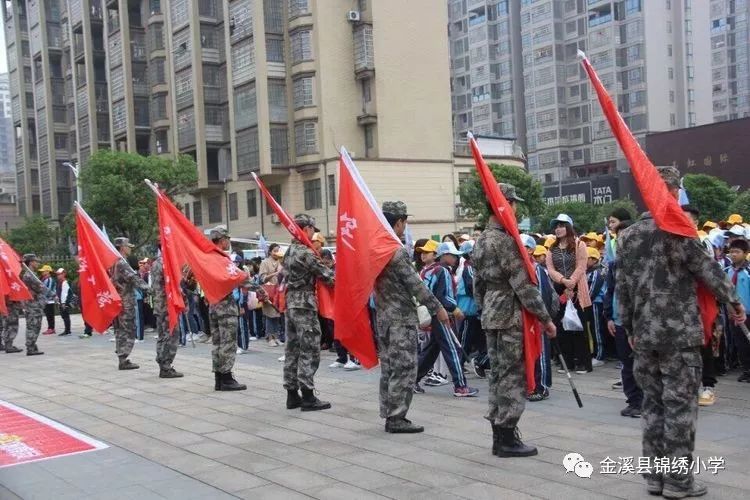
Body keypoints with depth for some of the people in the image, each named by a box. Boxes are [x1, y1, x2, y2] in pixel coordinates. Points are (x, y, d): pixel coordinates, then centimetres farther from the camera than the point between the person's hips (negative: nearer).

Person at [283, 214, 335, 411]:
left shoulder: (290, 252, 13)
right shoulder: (305, 253, -16)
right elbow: (326, 275, -14)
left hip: (291, 304, 9)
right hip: (305, 306, -9)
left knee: (292, 350, 11)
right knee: (309, 351, -4)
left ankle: (292, 395, 15)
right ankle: (308, 397, -2)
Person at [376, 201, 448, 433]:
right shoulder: (397, 251, -17)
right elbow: (415, 285, -17)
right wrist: (437, 309, -9)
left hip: (383, 315, 9)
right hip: (401, 317, -9)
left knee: (388, 367, 13)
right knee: (404, 368, -3)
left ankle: (389, 414, 19)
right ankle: (396, 417, 0)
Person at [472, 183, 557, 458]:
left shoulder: (480, 241, 13)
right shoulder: (505, 240, -16)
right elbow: (523, 285, -17)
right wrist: (546, 318, -11)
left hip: (490, 317, 9)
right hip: (510, 317, -9)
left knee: (498, 374, 13)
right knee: (512, 377, -3)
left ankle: (499, 434, 19)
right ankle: (507, 439, 2)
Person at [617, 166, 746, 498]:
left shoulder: (626, 237, 7)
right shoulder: (676, 231, -11)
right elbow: (708, 271, -8)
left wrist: (630, 328, 19)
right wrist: (733, 302, 6)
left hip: (644, 334, 6)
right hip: (679, 332, -6)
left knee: (653, 404, 12)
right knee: (680, 405, 1)